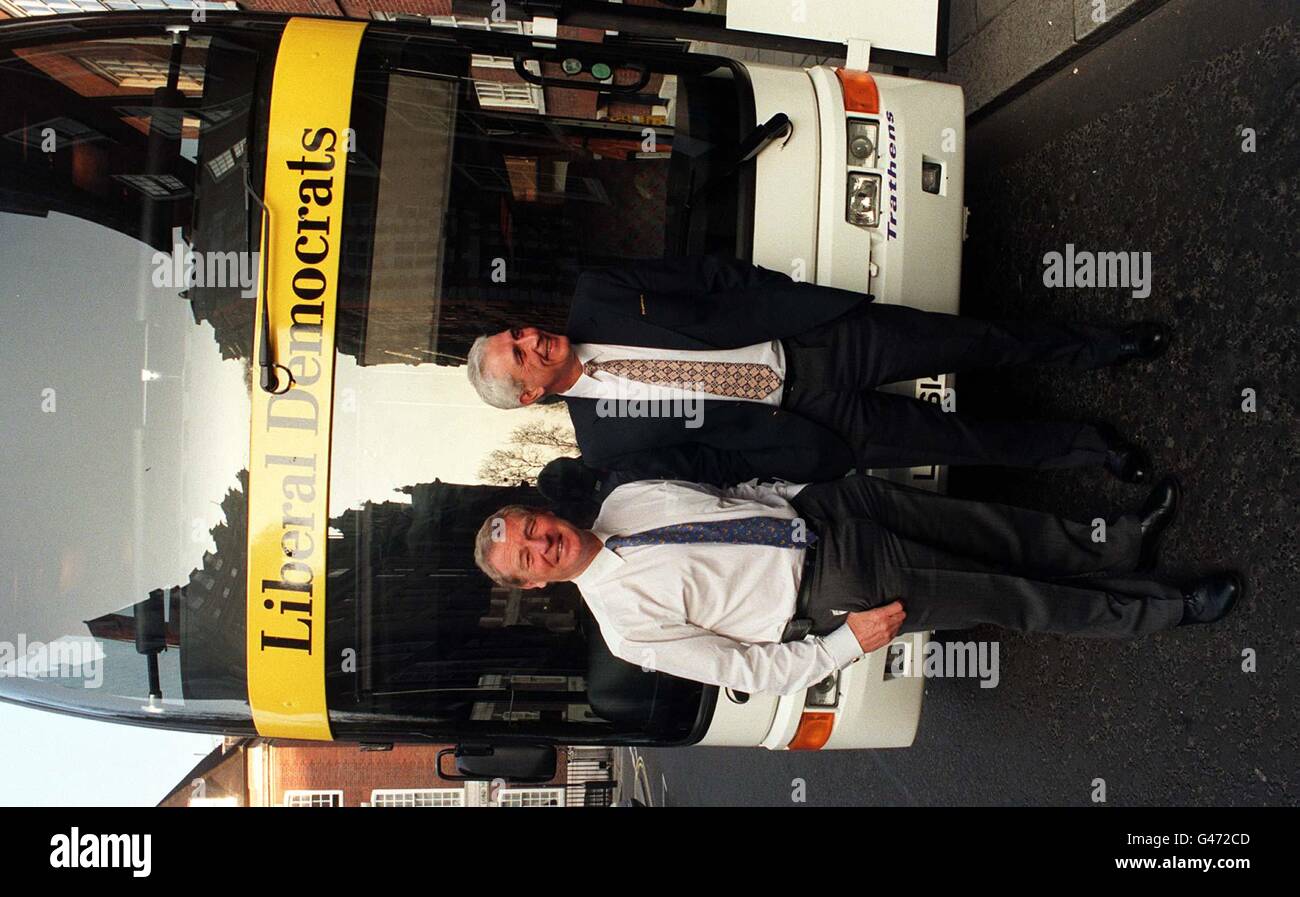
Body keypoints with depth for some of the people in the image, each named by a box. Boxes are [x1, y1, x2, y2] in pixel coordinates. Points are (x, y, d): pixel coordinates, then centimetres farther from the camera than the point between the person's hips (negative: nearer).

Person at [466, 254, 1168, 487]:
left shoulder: (595, 298, -4)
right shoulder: (606, 444, -10)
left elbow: (717, 279, 0)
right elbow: (715, 466, -7)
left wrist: (830, 306, -4)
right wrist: (829, 461, -9)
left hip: (805, 341, 3)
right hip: (806, 422, -2)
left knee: (964, 340, -1)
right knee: (954, 440, -2)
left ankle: (1098, 346, 21)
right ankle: (1089, 447, 20)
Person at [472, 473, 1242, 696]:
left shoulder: (625, 498, 3)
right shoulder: (628, 624, -14)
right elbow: (746, 669, -12)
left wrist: (798, 499, 9)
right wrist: (849, 641, -16)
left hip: (822, 507, 5)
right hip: (829, 596, -5)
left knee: (994, 530, 1)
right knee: (1006, 598, -2)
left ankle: (1116, 542, 23)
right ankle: (1163, 609, 15)